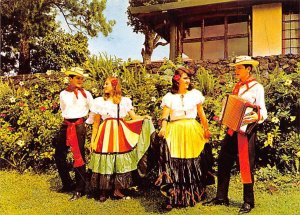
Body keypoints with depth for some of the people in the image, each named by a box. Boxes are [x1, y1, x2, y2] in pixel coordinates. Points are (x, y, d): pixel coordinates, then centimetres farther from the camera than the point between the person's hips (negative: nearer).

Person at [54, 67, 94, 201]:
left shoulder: (86, 94, 0)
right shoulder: (63, 94, 8)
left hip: (79, 126, -4)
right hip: (66, 126, 4)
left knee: (79, 157, -2)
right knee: (59, 156, 6)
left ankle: (79, 190, 8)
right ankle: (68, 184, 24)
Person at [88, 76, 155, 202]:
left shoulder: (125, 101, 8)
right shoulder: (99, 101, 6)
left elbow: (134, 117, 3)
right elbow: (96, 124, 8)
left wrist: (144, 118, -17)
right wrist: (92, 140, 6)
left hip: (121, 134, 1)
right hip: (106, 134, -1)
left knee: (121, 162, 2)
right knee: (104, 162, -1)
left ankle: (117, 190, 13)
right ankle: (103, 192, 11)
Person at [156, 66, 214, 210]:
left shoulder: (195, 94, 7)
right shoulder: (169, 96, 3)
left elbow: (201, 113, 13)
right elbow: (165, 115, -6)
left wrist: (206, 129, 12)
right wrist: (163, 128, -24)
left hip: (192, 131, 2)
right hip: (175, 132, -1)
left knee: (194, 164, 6)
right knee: (173, 165, -7)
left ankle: (195, 194, 23)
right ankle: (171, 198, -3)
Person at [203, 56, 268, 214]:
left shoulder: (257, 87, -5)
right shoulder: (236, 87, 16)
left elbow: (263, 111, -10)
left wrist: (257, 116, -31)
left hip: (247, 129, -7)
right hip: (232, 128, 7)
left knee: (246, 165, 1)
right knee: (223, 162, 9)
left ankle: (248, 202, 16)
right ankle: (221, 198, 22)